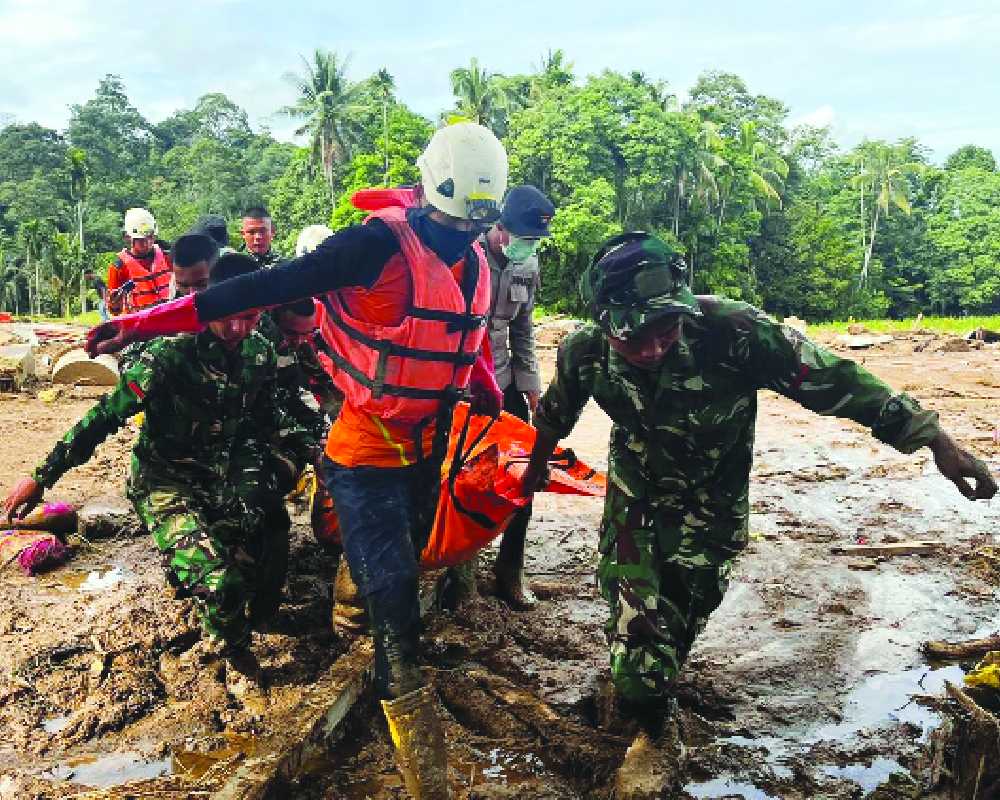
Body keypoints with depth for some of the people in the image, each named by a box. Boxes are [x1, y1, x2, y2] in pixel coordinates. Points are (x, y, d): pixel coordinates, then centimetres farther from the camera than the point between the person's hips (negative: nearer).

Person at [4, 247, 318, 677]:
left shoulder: (260, 353, -4)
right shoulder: (169, 354, -22)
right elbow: (107, 415, -16)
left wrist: (306, 443, 2)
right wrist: (42, 477, -14)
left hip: (227, 477, 5)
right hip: (167, 483, -5)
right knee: (221, 581, -23)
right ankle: (232, 649, 10)